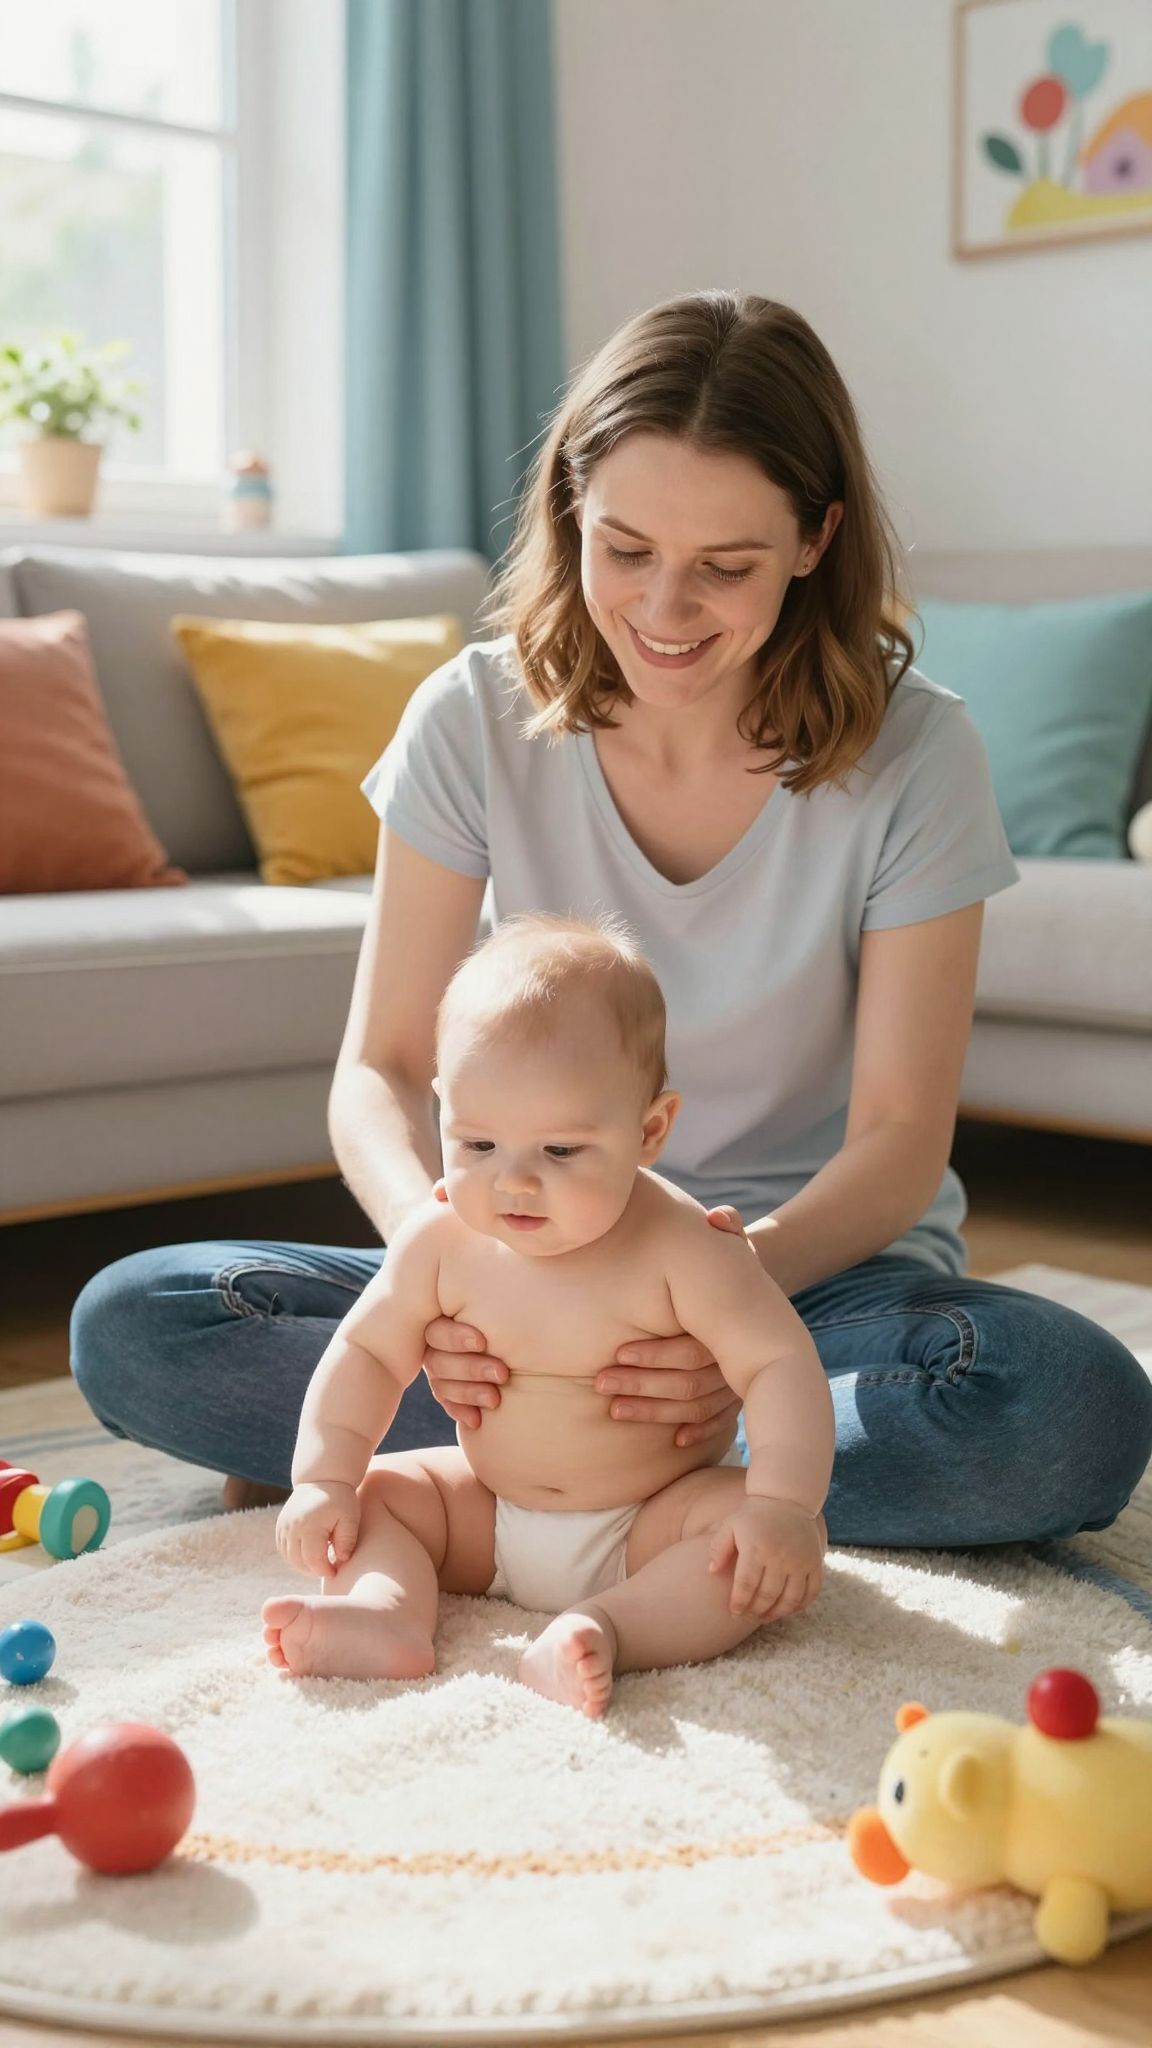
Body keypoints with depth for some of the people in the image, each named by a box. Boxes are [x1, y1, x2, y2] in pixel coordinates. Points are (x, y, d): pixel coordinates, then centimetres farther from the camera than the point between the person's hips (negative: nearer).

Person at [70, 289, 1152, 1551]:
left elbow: (900, 1134, -12)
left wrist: (759, 1268, -36)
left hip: (817, 1263, 0)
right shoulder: (477, 721, -7)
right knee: (127, 1325, -19)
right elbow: (379, 1068, -8)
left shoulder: (913, 756, -11)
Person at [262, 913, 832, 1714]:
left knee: (789, 1552, -28)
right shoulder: (444, 1242, -12)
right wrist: (324, 1479, -12)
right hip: (487, 1513, 4)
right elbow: (368, 1350, -1)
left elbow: (780, 1364, -24)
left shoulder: (680, 1248, -23)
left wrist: (783, 1506, -37)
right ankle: (388, 1611, -33)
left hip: (652, 1525, -4)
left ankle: (606, 1628, -42)